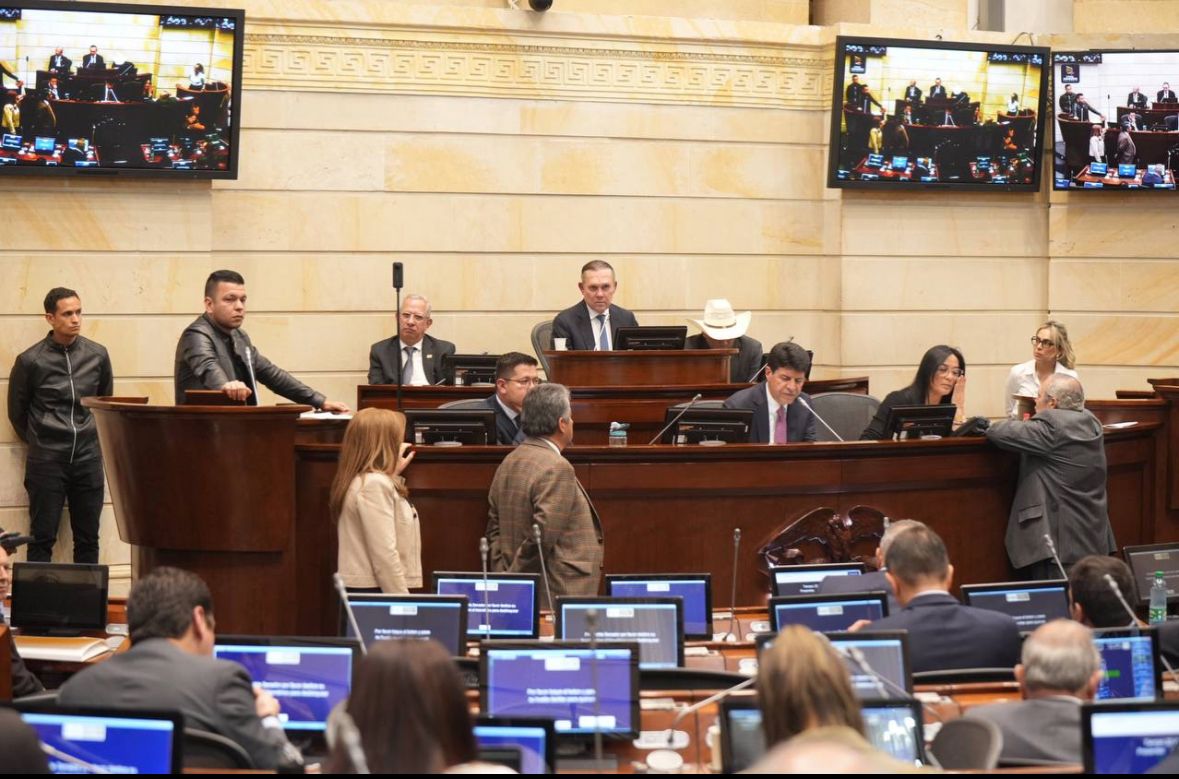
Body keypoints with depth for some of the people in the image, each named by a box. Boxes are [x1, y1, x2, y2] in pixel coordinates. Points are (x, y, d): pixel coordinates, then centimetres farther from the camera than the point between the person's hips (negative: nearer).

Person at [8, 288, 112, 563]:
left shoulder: (97, 355, 2)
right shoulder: (30, 361, -6)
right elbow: (17, 412, 7)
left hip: (88, 458, 3)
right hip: (46, 462, -3)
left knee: (88, 539, 6)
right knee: (43, 539, 0)